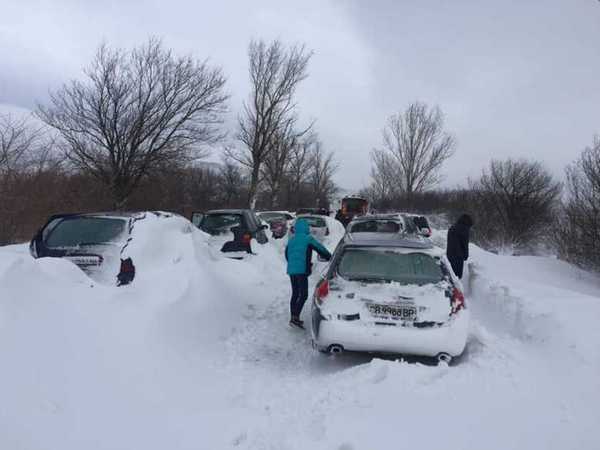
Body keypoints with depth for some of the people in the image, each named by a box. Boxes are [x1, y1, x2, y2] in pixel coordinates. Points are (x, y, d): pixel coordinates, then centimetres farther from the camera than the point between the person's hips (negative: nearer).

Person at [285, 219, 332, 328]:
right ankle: (295, 318, -15)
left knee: (295, 294, 15)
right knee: (303, 295, -6)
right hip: (302, 270, -7)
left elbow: (287, 254, 22)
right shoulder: (308, 239, -5)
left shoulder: (291, 240, 14)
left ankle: (294, 317, 18)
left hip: (291, 270, 8)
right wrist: (330, 257, 17)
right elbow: (321, 249, 1)